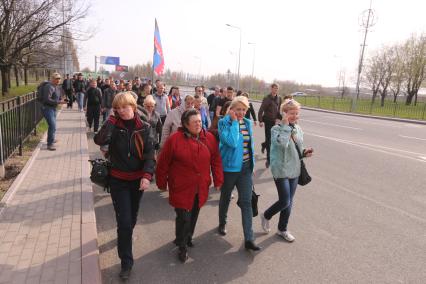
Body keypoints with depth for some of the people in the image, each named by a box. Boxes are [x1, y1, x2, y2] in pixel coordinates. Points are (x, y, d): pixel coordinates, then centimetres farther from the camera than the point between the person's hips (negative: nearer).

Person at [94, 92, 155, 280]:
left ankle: (125, 238, 53)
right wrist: (111, 120, -24)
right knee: (124, 221, -4)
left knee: (132, 217, 21)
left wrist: (147, 176, -25)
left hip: (137, 180, 2)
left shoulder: (143, 128, -6)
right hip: (118, 181, -2)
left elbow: (149, 155, -12)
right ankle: (126, 262, 12)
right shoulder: (114, 126, -9)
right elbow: (99, 140, -29)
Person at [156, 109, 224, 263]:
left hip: (201, 188, 4)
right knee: (184, 217, 0)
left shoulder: (209, 138, -2)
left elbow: (216, 160, 4)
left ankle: (188, 238, 44)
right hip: (181, 188, -4)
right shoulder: (174, 139, -13)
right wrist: (162, 183, 0)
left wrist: (218, 180, 3)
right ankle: (182, 247, 23)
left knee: (194, 215, 18)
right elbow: (163, 163, -6)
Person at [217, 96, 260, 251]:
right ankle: (222, 223, 43)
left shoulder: (248, 123, 4)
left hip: (245, 168, 4)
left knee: (246, 202, 0)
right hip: (229, 167, -3)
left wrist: (251, 161, 16)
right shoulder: (224, 123, -13)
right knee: (226, 198, 17)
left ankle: (249, 239, 4)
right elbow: (232, 142, -28)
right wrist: (234, 121, -22)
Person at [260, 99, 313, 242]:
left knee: (289, 202, 14)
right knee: (285, 202, -7)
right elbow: (282, 143, -34)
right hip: (281, 170, -6)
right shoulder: (276, 129, -14)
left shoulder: (298, 129, 7)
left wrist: (304, 152, -2)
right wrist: (285, 125, -28)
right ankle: (266, 215, 24)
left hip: (294, 170, 7)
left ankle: (282, 229, 32)